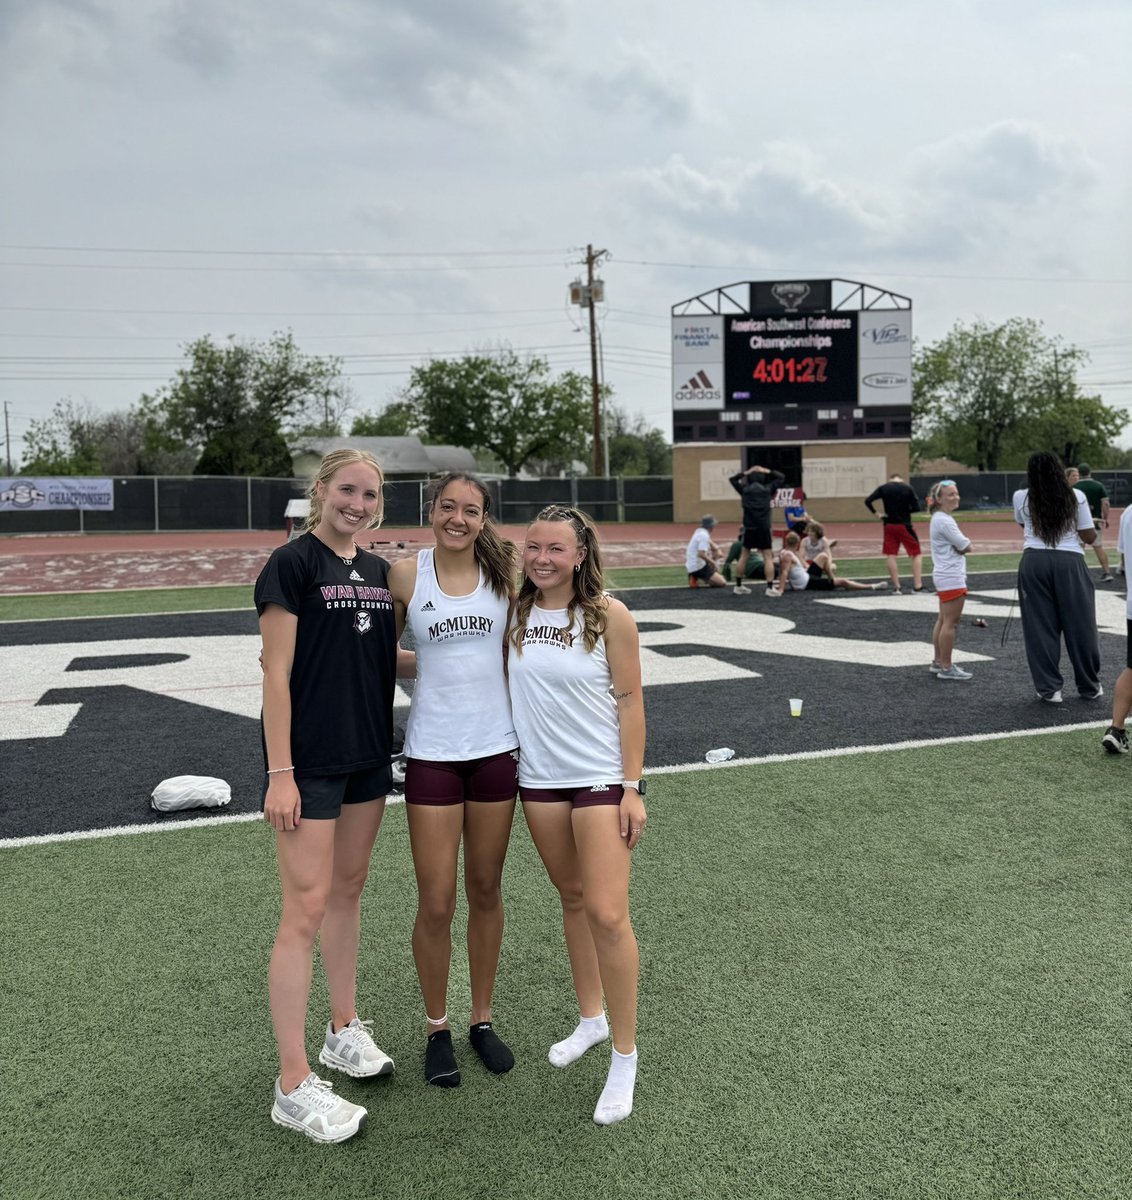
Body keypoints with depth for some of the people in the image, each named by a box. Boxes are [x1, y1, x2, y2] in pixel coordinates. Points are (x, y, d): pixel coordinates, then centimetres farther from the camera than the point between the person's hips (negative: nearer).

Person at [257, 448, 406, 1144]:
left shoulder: (378, 571, 10)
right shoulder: (293, 564, -11)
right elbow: (277, 673, -14)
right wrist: (280, 772, -16)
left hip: (367, 756, 7)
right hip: (309, 762, -7)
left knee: (349, 889, 17)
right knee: (307, 908, -3)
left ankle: (344, 1032, 34)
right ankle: (294, 1087, 8)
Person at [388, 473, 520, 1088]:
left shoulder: (504, 571, 1)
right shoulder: (406, 574, -4)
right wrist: (426, 663, -5)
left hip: (495, 747, 2)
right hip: (432, 752, -2)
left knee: (486, 890, 13)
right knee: (436, 903, 1)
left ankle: (482, 1020, 31)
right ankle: (437, 1030, 23)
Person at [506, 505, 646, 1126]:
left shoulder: (608, 615, -10)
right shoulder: (514, 612, 2)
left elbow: (630, 701, -7)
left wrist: (632, 787, -10)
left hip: (600, 777, -4)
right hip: (539, 776, 5)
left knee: (607, 913, -7)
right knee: (572, 898, 17)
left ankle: (624, 1058, 8)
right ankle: (590, 1018, 36)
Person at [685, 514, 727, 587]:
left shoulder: (699, 531, 10)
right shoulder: (704, 535, -17)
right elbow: (701, 554, -27)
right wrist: (713, 562, -13)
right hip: (698, 568, -10)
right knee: (722, 583, -13)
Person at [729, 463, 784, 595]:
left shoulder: (744, 489, 6)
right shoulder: (768, 489, 4)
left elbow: (732, 479, 23)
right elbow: (781, 477, 18)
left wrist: (746, 472, 23)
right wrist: (766, 471, 18)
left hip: (749, 529, 2)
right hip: (764, 529, -2)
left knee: (744, 556, 14)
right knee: (768, 558, -2)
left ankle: (738, 586, 21)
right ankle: (770, 587, -11)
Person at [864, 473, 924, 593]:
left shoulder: (883, 488, 2)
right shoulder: (907, 488, -1)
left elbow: (867, 501, -8)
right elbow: (916, 507, -5)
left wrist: (875, 513, 1)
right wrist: (904, 510, 9)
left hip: (889, 525, 2)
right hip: (904, 525, -1)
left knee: (890, 555, 5)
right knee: (916, 554, 8)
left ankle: (897, 587, 3)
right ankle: (918, 586, 2)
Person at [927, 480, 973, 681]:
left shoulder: (940, 519, 16)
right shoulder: (944, 521, -16)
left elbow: (959, 546, 15)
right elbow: (966, 547, -15)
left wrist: (958, 545, -5)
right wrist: (961, 544, 3)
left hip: (944, 576, 11)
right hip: (952, 577, -11)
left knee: (943, 621, 15)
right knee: (951, 622, -7)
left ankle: (938, 662, 21)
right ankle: (946, 668, -4)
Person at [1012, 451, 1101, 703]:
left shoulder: (1021, 498, 4)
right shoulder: (1076, 497, 0)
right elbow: (1089, 537, 5)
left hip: (1034, 562, 1)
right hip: (1070, 562, 0)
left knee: (1040, 627, 7)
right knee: (1079, 625, 10)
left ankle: (1049, 688, 9)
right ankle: (1090, 686, 21)